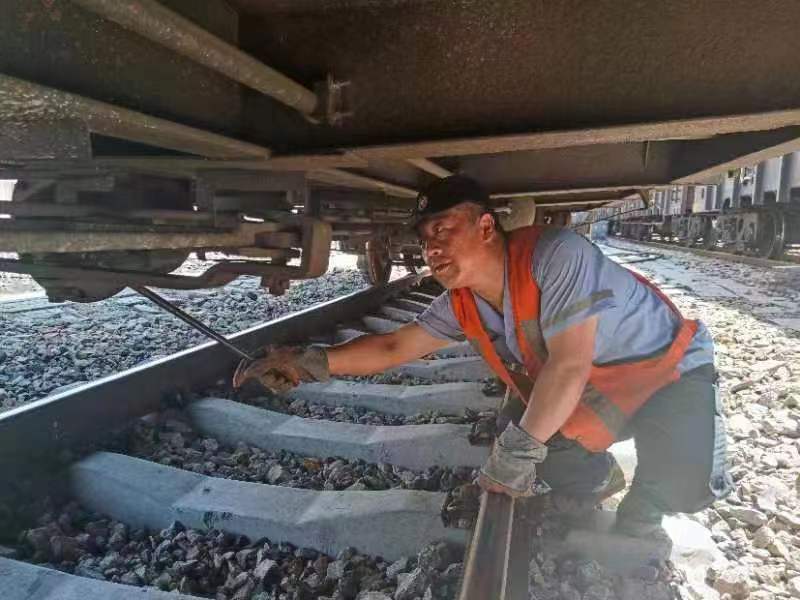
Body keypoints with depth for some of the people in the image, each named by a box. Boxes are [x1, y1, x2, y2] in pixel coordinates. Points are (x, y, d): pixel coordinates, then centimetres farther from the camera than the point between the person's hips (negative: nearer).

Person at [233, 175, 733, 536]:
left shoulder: (555, 254, -35)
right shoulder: (461, 306, -12)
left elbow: (569, 366, -35)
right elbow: (393, 348, -7)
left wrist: (518, 448, -26)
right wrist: (314, 362, -19)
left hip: (669, 368, -5)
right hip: (591, 396, 6)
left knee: (684, 484, -26)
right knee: (552, 467, -7)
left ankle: (644, 504, 9)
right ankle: (601, 476, 27)